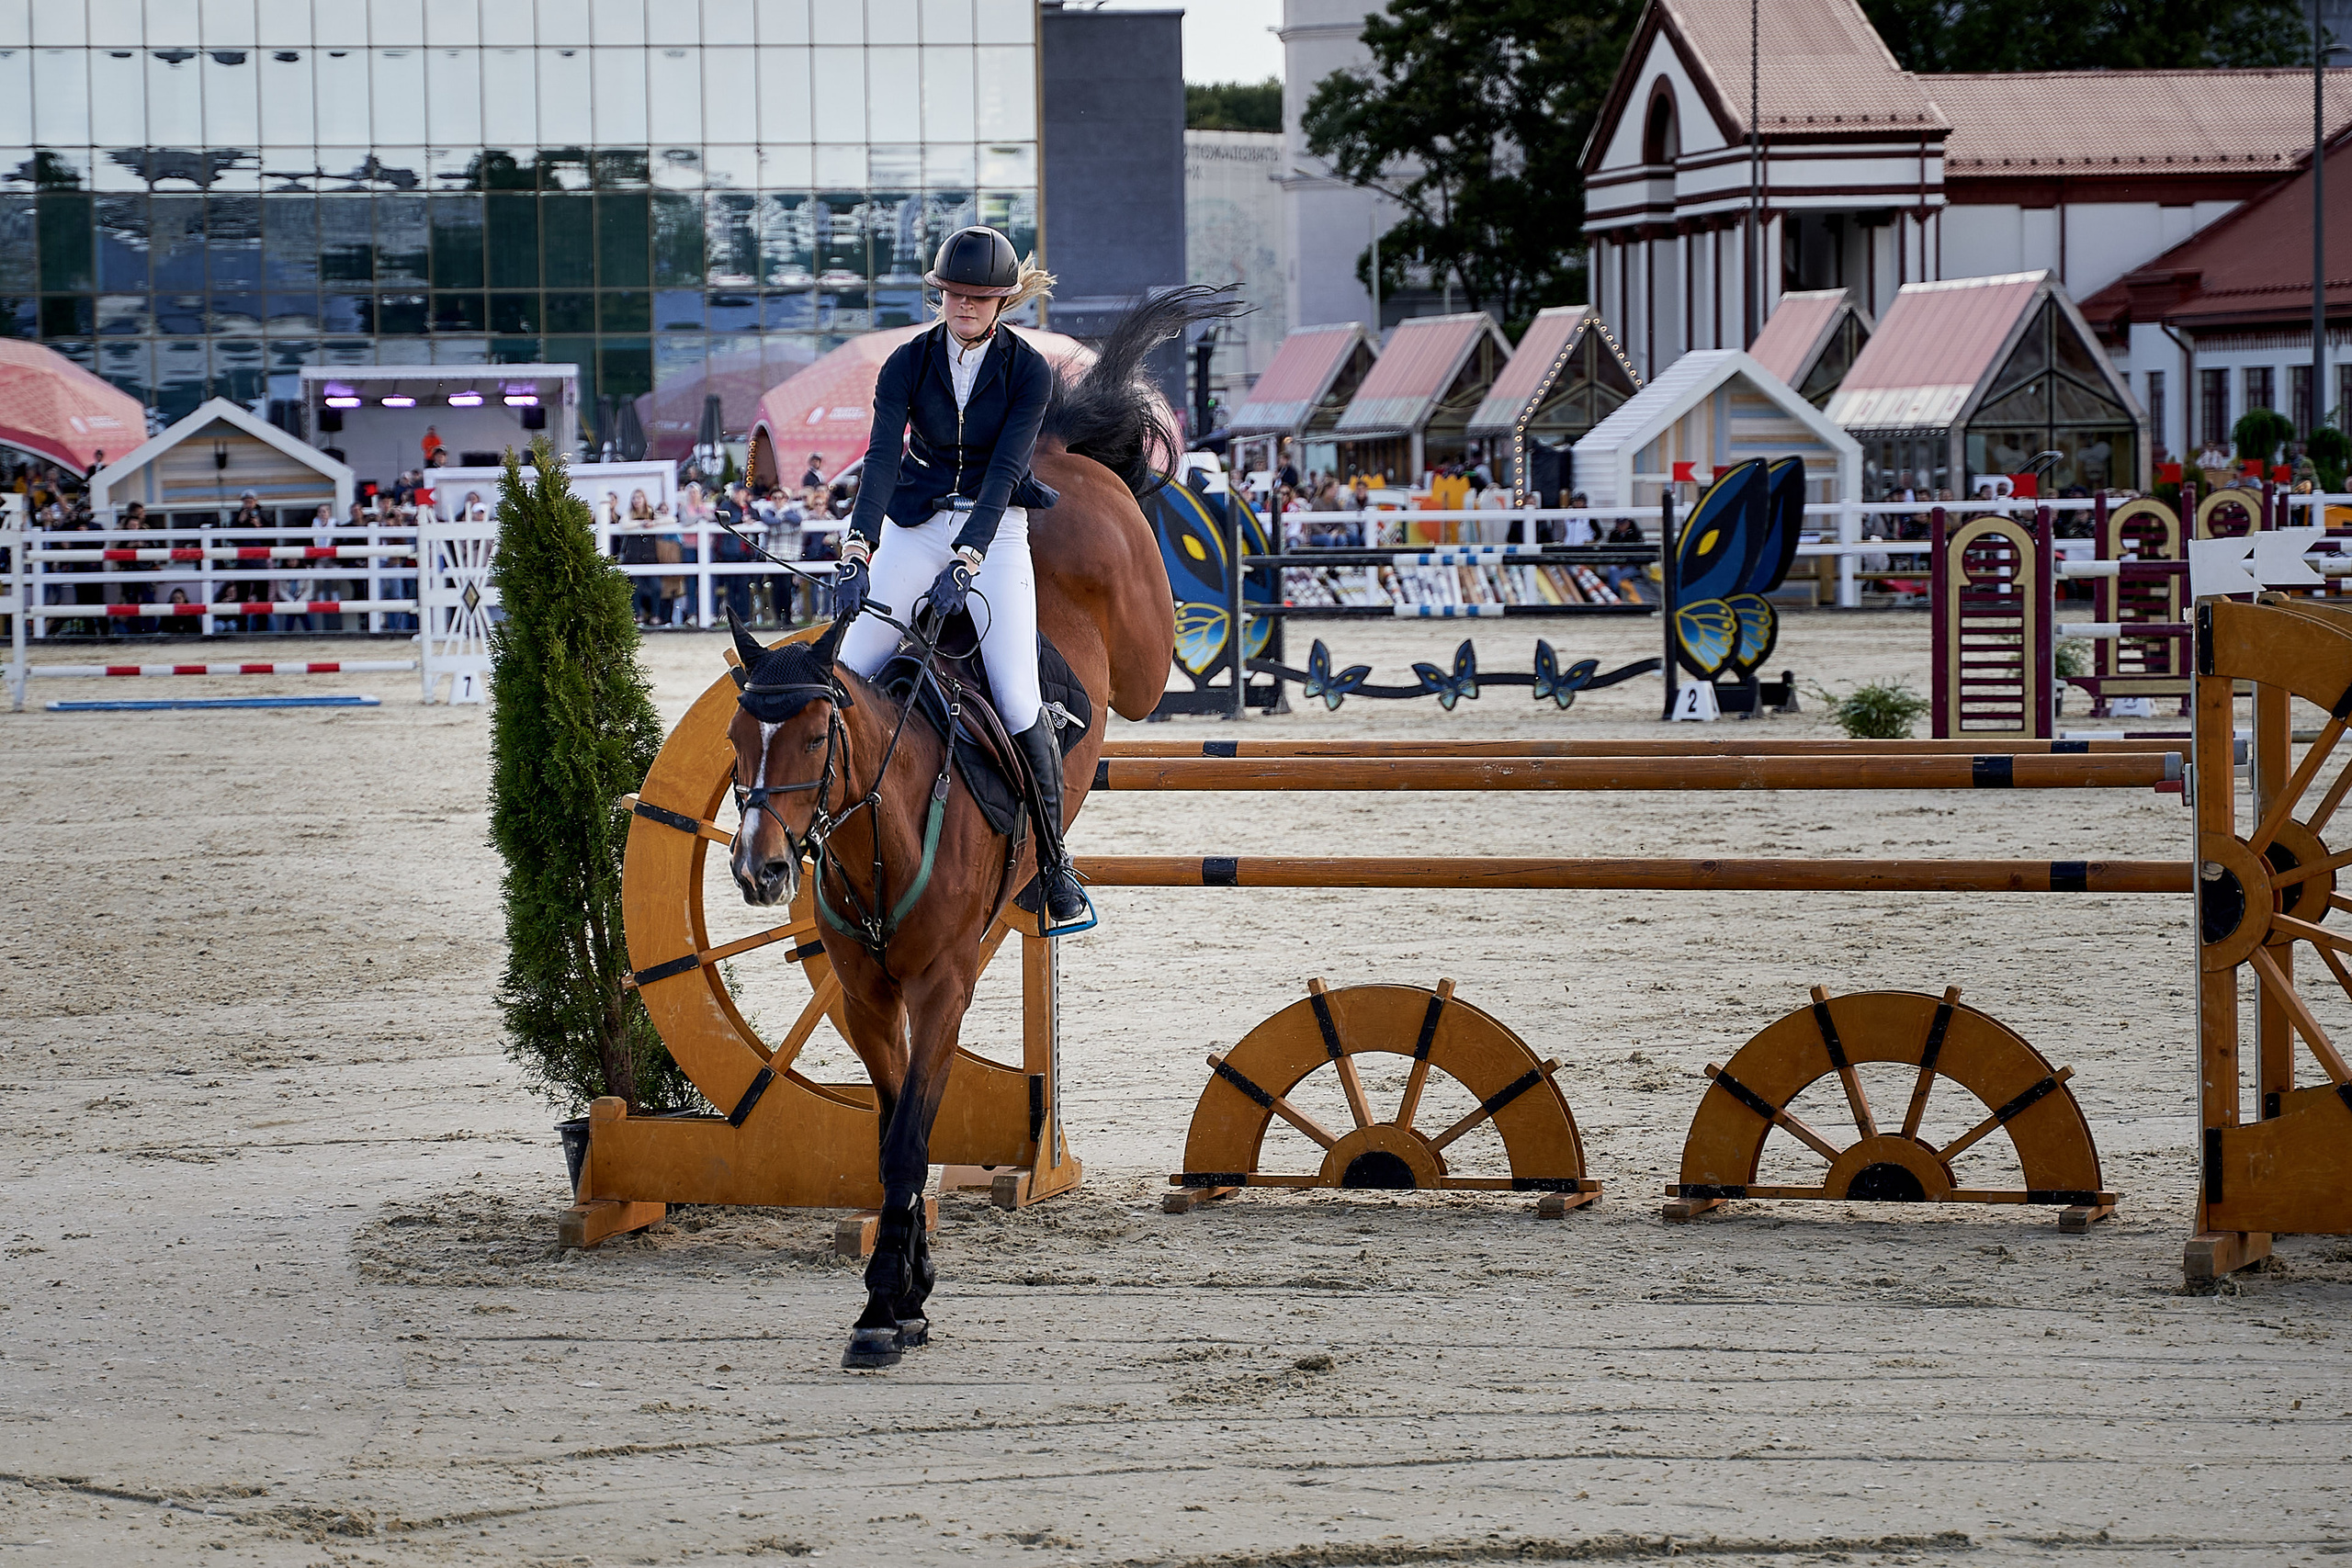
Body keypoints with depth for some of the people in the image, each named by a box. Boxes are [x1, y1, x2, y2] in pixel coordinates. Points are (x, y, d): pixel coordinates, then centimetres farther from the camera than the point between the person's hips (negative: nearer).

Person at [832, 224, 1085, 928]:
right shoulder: (908, 363, -6)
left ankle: (1054, 863, 0)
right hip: (915, 527, 2)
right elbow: (882, 456, -19)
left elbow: (1004, 472, -19)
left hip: (994, 533, -2)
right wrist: (856, 553, -33)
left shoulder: (1028, 370, -9)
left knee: (1018, 701, -14)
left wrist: (964, 563, -32)